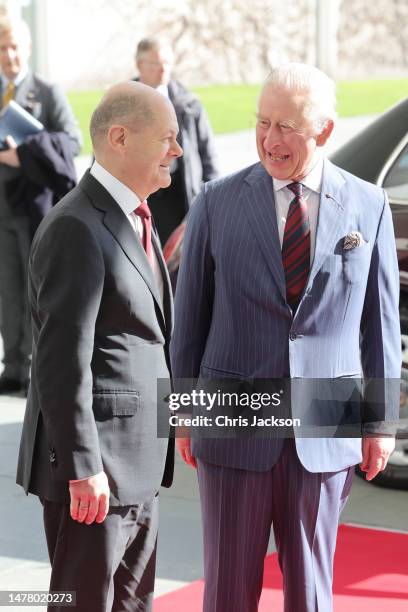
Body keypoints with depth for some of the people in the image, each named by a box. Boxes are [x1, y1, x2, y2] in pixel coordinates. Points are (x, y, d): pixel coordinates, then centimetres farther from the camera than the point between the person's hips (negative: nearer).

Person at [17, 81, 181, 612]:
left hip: (135, 461, 9)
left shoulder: (133, 220, 13)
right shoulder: (77, 229, -18)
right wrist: (83, 467, -22)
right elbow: (63, 362, -21)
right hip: (94, 466, -9)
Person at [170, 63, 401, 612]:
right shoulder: (218, 203, -1)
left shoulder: (368, 206, 1)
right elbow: (190, 314, 4)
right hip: (235, 425, 0)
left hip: (325, 433, 1)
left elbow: (380, 320, 4)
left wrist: (380, 422, 3)